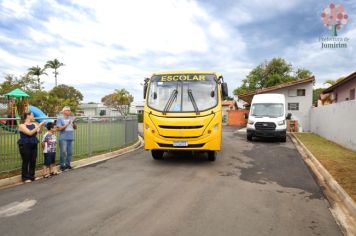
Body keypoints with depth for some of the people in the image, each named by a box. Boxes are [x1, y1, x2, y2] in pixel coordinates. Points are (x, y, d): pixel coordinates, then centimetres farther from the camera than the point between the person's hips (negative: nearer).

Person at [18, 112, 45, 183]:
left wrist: (41, 126, -21)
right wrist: (38, 126, -23)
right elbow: (30, 133, -22)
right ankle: (25, 178, 11)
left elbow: (39, 131, -4)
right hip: (25, 146, -5)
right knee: (26, 162, 1)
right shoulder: (22, 125, -9)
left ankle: (32, 176, 19)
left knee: (33, 161, 8)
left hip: (33, 145, 6)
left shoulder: (33, 124, 7)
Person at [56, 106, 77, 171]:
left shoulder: (71, 118, 9)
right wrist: (67, 124, -15)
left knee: (70, 152, 8)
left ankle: (68, 164, 20)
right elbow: (60, 128, -10)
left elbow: (75, 127, 11)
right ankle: (62, 165, 5)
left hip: (70, 138, 5)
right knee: (63, 152, -6)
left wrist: (73, 122, -7)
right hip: (63, 138, -4)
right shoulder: (60, 119, -2)